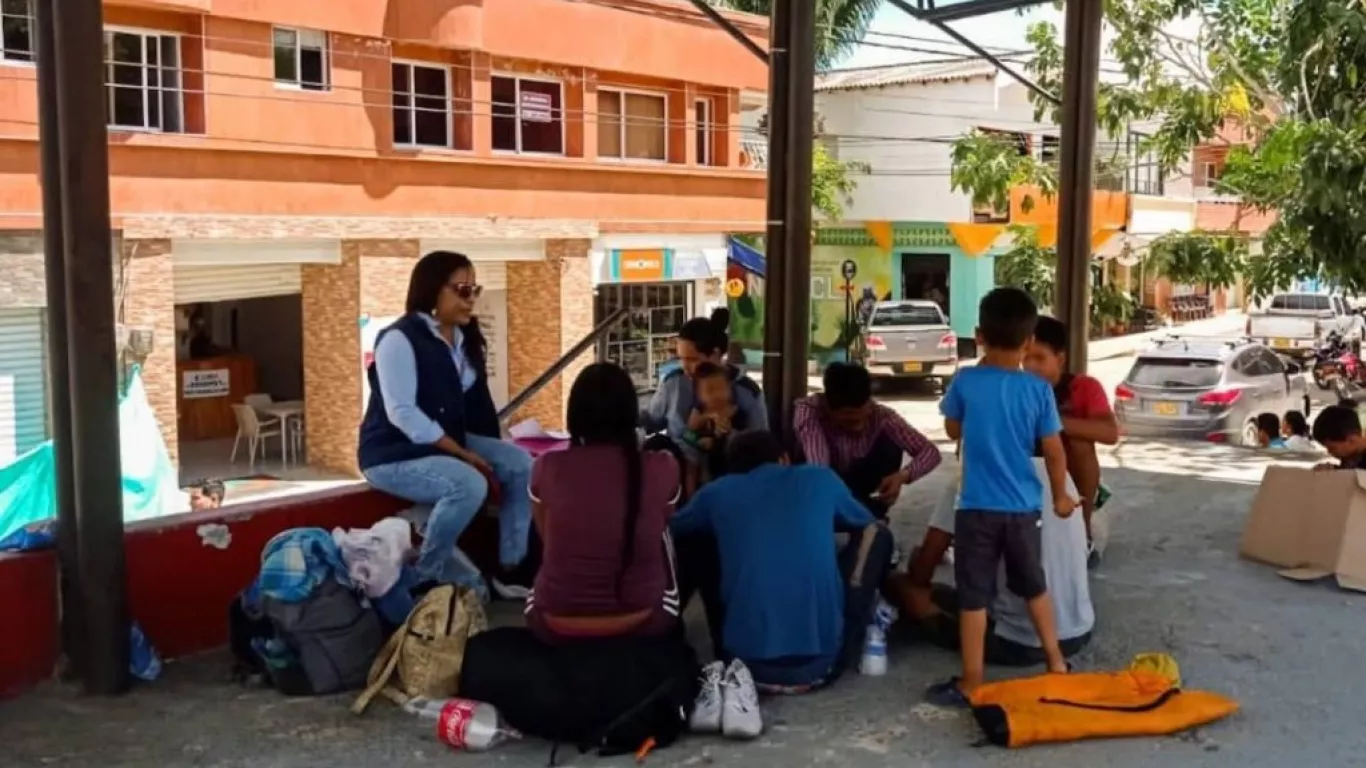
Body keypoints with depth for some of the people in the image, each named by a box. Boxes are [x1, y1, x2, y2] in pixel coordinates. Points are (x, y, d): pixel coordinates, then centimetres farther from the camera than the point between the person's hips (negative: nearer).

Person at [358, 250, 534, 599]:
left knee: (521, 464, -9)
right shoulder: (399, 339, -17)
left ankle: (510, 570, -3)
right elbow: (402, 414, -23)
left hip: (447, 441, 8)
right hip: (395, 454, -8)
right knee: (470, 485, -32)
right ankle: (427, 570, -9)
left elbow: (474, 403, 10)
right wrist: (463, 455, -24)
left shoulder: (464, 339, 10)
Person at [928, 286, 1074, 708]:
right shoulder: (1039, 389, -6)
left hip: (977, 508, -2)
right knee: (1035, 587, 22)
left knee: (973, 597, 4)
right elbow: (1054, 451, 0)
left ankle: (970, 685, 9)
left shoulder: (965, 381, -9)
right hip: (1024, 508, 2)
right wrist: (1060, 497, 15)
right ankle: (1056, 664, 33)